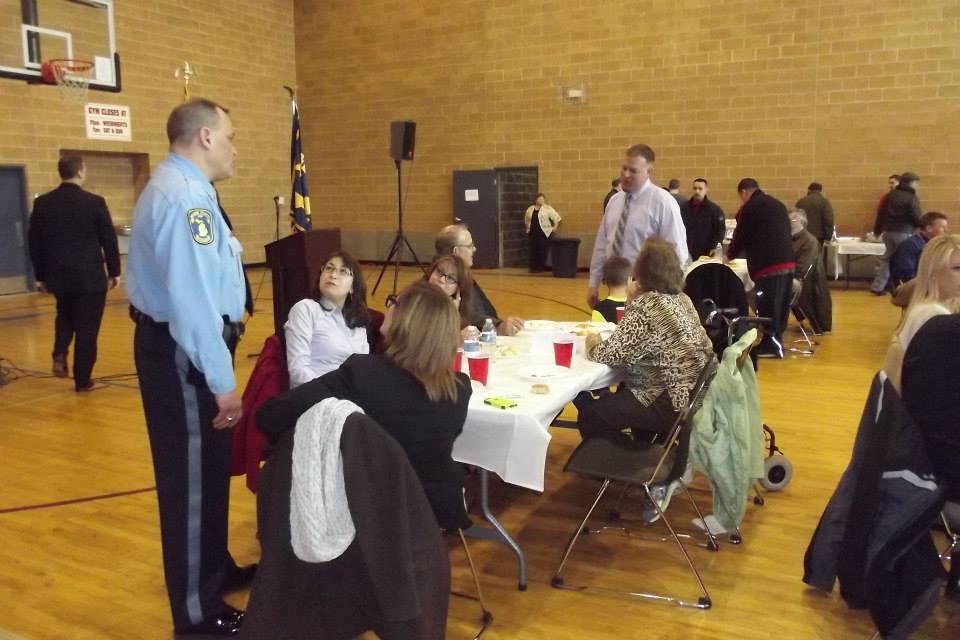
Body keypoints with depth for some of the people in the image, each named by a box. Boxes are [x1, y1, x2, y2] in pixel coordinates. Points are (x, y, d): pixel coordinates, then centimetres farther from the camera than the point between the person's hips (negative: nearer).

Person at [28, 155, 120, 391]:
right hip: (90, 276, -4)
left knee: (65, 315, 29)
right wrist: (114, 272, 5)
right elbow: (110, 240, -6)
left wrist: (40, 276, 15)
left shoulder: (42, 203, 0)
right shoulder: (95, 202, -11)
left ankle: (60, 355, 8)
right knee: (87, 328, 5)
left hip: (58, 275, 4)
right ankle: (82, 379, 11)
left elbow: (34, 243, 5)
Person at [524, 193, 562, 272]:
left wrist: (554, 227, -6)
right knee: (533, 251, 5)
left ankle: (540, 267, 4)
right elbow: (526, 220, 23)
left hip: (544, 233, -4)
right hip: (533, 233, 4)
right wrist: (528, 228, 17)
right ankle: (533, 267, 12)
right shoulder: (530, 209, 10)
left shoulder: (548, 208, -3)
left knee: (542, 251, -3)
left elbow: (556, 218, -4)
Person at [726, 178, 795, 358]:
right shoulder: (778, 204, 18)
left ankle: (769, 346, 3)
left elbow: (741, 236, 2)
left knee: (767, 306, -1)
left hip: (768, 264, -8)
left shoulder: (749, 208, -4)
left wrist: (730, 255, 20)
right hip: (787, 262, 8)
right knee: (780, 305, 14)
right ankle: (776, 341, 23)